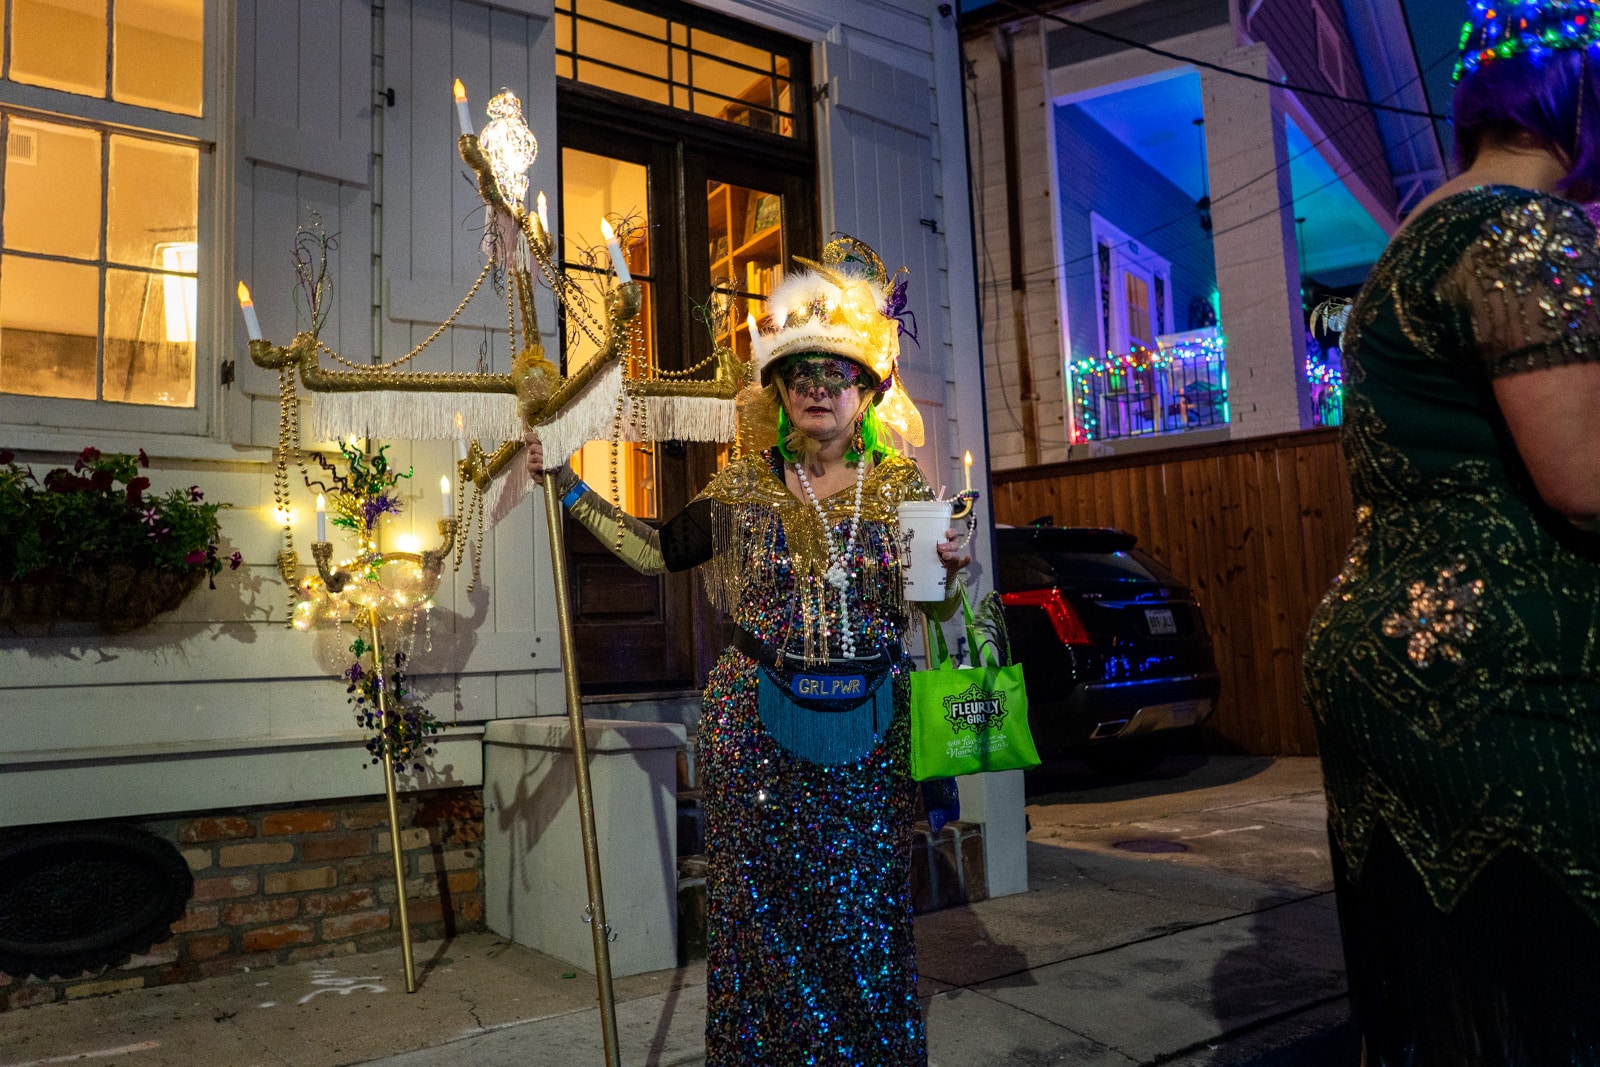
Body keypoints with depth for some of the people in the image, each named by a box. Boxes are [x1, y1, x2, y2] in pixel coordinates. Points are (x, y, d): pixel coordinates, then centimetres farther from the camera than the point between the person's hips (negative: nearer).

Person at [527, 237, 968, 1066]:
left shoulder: (901, 484, 3)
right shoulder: (744, 486, 3)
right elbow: (656, 553, 7)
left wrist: (948, 573, -14)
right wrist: (568, 485, 5)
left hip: (867, 728, 0)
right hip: (755, 726, 0)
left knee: (863, 915, 7)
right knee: (762, 910, 8)